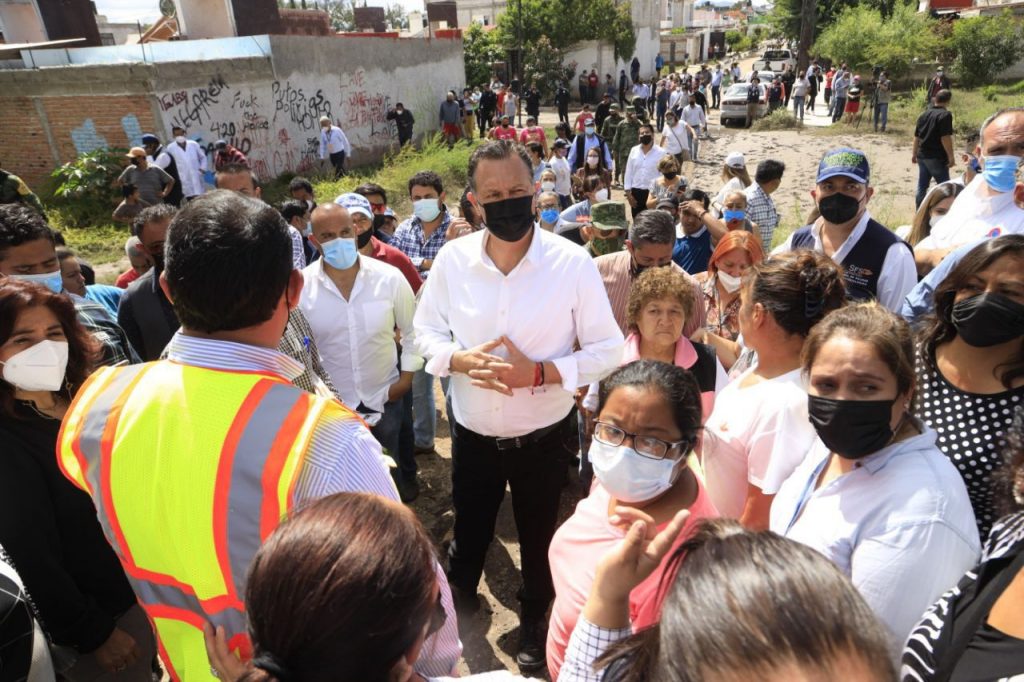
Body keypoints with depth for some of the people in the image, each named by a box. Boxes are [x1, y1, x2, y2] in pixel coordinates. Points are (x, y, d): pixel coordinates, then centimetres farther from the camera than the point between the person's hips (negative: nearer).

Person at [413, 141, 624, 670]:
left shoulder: (573, 262, -18)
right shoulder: (452, 259, -11)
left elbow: (608, 350, -13)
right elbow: (426, 332, 1)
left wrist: (537, 372, -27)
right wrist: (462, 360, -20)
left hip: (543, 437, -1)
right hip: (472, 433, 2)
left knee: (538, 538, 22)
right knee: (468, 531, 24)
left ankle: (534, 623, 53)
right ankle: (458, 605, 57)